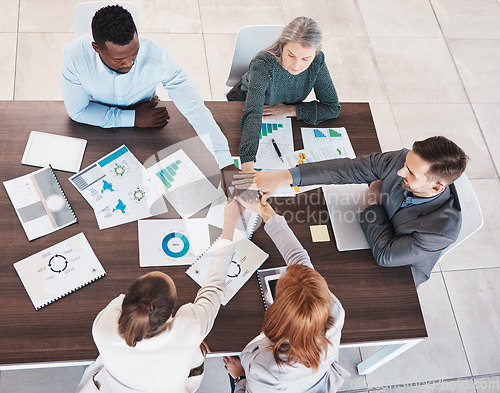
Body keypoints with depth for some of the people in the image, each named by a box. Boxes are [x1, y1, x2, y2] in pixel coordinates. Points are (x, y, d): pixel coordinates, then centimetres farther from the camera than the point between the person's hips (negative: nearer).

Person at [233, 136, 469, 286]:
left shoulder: (445, 228, -40)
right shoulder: (403, 160, -29)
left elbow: (385, 255, -31)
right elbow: (346, 169, -29)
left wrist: (374, 201, -22)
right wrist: (282, 177, -35)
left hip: (397, 276, -4)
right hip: (373, 234, 4)